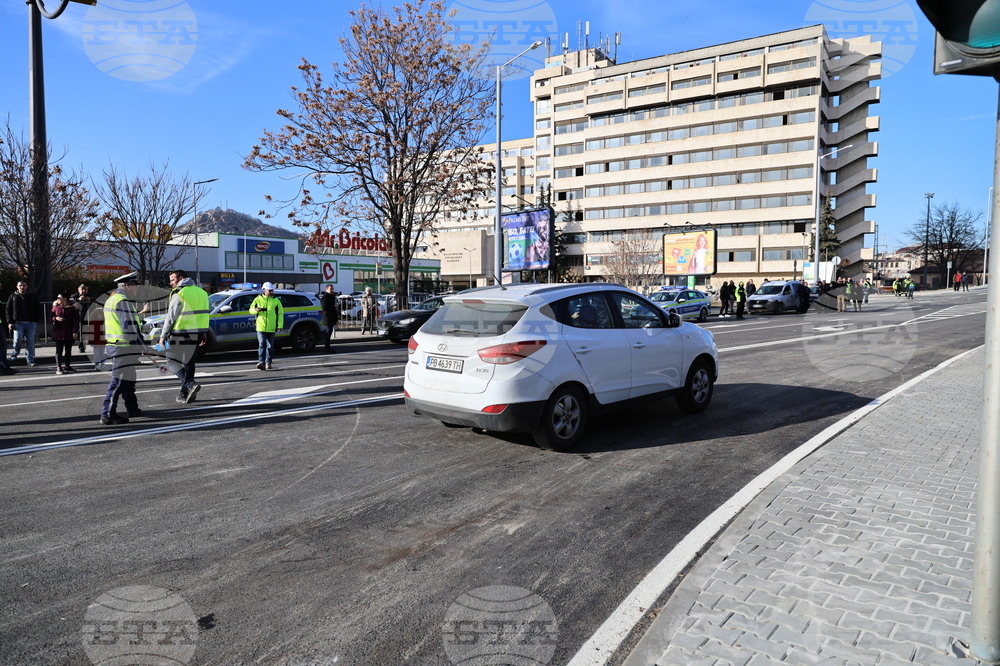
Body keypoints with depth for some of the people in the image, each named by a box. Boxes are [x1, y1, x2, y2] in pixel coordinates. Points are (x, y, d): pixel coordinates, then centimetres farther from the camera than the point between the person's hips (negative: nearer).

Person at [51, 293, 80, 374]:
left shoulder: (73, 308, -2)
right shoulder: (56, 307, 5)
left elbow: (76, 321, -4)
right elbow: (51, 317, 12)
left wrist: (75, 331, -10)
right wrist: (56, 318, -11)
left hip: (69, 333, -1)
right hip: (58, 333, 1)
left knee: (68, 350, 9)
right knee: (59, 350, -1)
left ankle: (67, 366, 21)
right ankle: (58, 367, 1)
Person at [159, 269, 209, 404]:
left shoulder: (179, 293, -10)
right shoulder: (201, 292, 14)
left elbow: (171, 317, -11)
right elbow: (204, 314, 17)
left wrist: (163, 336, -6)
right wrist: (203, 333, 19)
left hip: (181, 335, -7)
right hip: (197, 334, 7)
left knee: (172, 361, 1)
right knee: (189, 362, 14)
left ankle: (190, 384, -17)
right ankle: (185, 393, 17)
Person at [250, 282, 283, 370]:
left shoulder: (276, 300, 6)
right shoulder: (258, 299, 6)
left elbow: (280, 313, 5)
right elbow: (251, 310, 13)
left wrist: (280, 326, -4)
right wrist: (256, 310, -11)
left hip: (271, 328, 1)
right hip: (261, 327, -1)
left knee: (270, 346, 8)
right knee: (262, 345, -12)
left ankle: (268, 363, 19)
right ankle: (261, 362, -18)